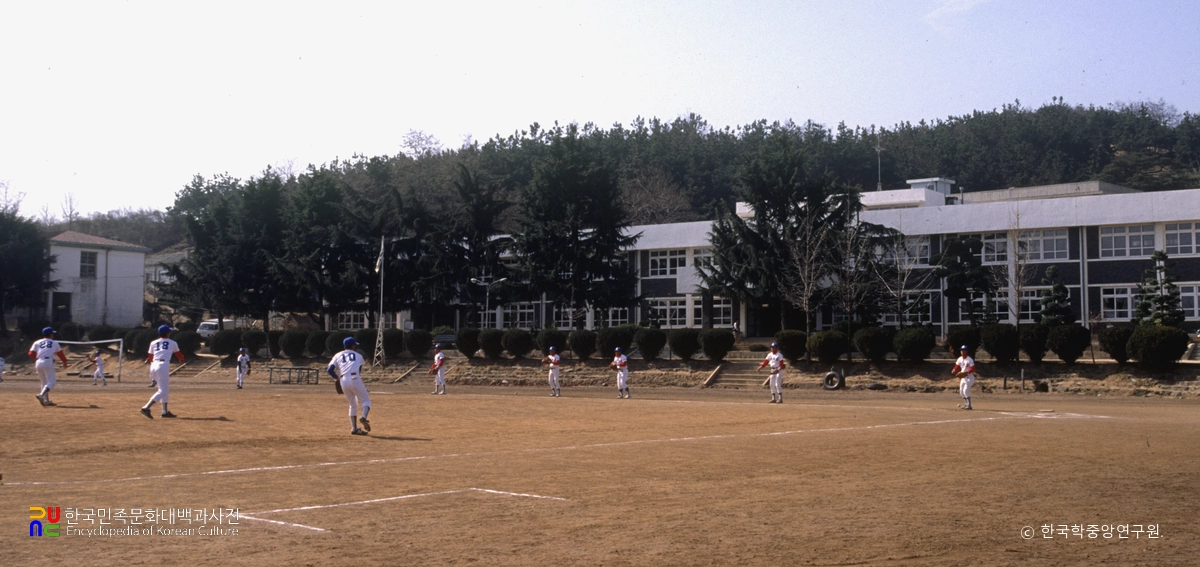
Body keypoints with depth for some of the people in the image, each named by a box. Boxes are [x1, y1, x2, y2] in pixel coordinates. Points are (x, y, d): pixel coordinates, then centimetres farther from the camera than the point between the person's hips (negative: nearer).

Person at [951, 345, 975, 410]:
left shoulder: (969, 360, -18)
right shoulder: (960, 359, 4)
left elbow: (973, 369, -21)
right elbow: (957, 367, 5)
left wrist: (966, 373, -35)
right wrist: (954, 371, -16)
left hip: (969, 377, -8)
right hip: (963, 377, 8)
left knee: (966, 390, -18)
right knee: (961, 391, 13)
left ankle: (969, 405, -14)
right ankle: (966, 404, 27)